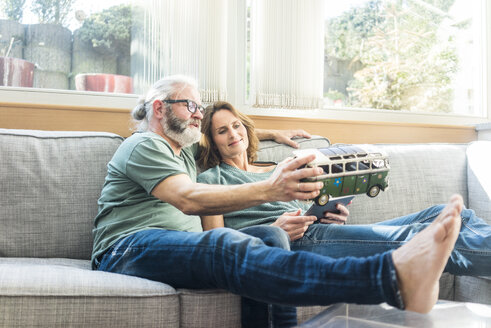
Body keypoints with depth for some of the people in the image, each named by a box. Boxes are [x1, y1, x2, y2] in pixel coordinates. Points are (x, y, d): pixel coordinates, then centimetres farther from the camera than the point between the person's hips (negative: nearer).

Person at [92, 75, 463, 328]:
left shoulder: (185, 152, 30)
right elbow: (188, 199, -16)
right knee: (225, 246, -38)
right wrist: (269, 190, -28)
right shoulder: (143, 145, 2)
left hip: (181, 248, 8)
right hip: (130, 246, -8)